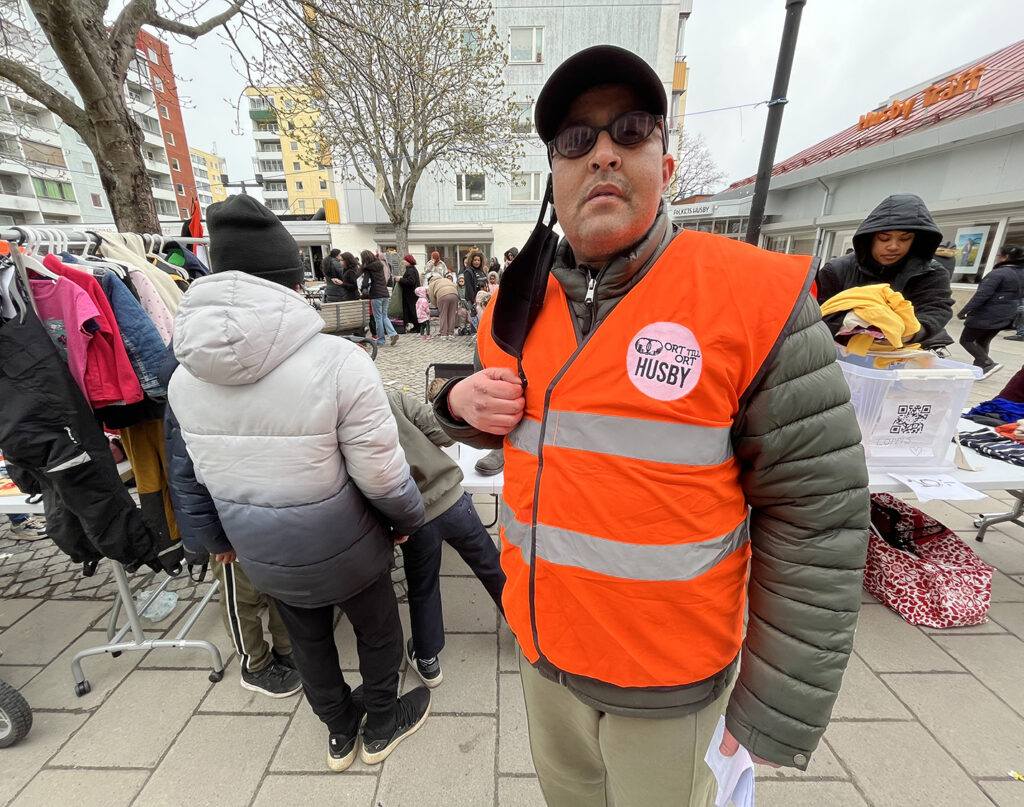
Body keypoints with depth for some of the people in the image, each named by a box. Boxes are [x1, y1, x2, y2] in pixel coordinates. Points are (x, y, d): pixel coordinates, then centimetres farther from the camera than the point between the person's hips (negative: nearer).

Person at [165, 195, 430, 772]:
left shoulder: (185, 374, -8)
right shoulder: (338, 361, -28)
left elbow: (190, 475, 5)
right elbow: (382, 475, -24)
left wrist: (216, 537, 21)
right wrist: (410, 518, -4)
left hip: (261, 554, 5)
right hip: (342, 550, -5)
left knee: (308, 639, 28)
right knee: (378, 629, 23)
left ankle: (340, 733, 53)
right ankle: (383, 727, 49)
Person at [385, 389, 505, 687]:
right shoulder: (391, 398, -5)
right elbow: (445, 434, -7)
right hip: (452, 499, 0)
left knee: (423, 590, 25)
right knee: (493, 568, 21)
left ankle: (427, 662, 45)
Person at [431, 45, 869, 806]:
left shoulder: (756, 296, -19)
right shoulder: (517, 307, -3)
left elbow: (816, 519, -15)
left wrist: (780, 704, -9)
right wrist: (463, 403, -12)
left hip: (670, 666, -4)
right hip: (540, 639, 5)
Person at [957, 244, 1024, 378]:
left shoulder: (998, 273, -16)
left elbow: (981, 295, -21)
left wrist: (963, 312, -20)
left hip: (986, 316, -9)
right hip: (1006, 317, 9)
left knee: (966, 340, 1)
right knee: (983, 342, 17)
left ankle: (988, 363, -12)